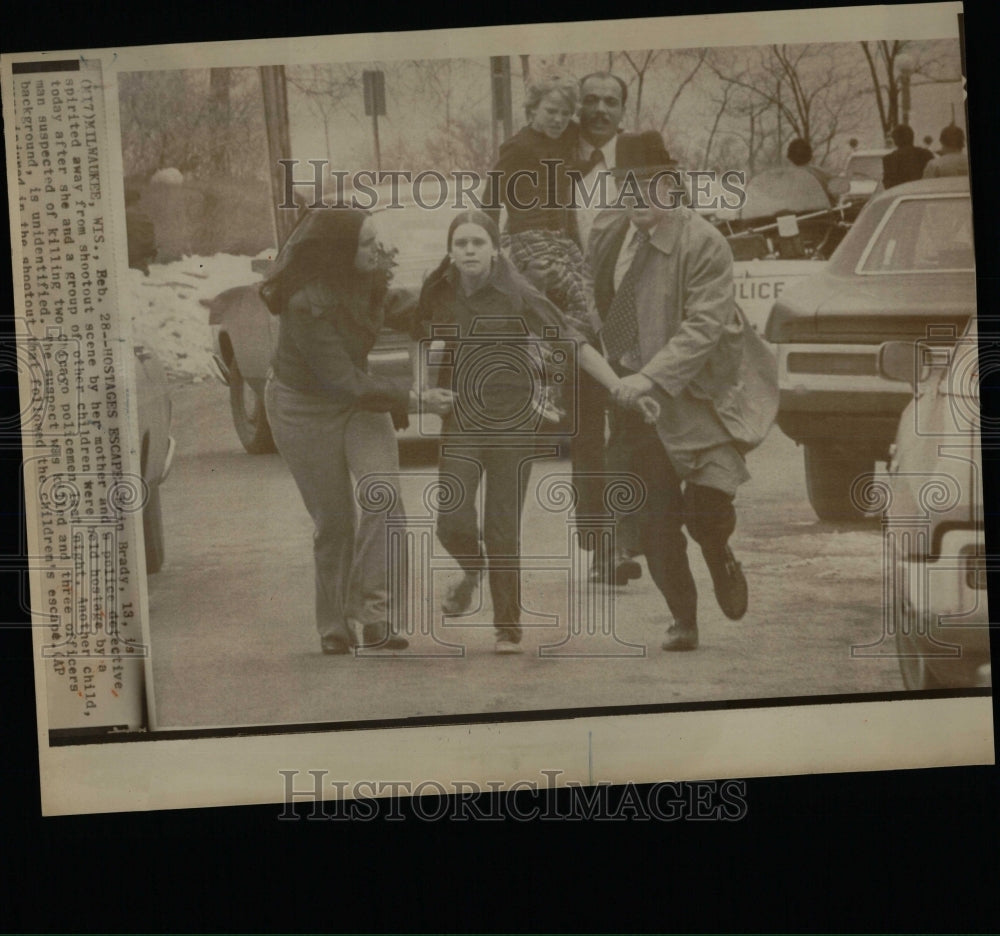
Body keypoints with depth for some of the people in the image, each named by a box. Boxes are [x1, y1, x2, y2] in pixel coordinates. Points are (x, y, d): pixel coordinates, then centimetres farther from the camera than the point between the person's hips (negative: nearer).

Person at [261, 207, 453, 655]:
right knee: (334, 522, 2)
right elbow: (344, 382, -29)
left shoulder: (366, 280, -9)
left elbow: (403, 310, 10)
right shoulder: (307, 304, -31)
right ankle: (335, 626, 21)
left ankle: (373, 612, -12)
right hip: (305, 408, -5)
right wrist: (415, 400, -30)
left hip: (358, 397, 6)